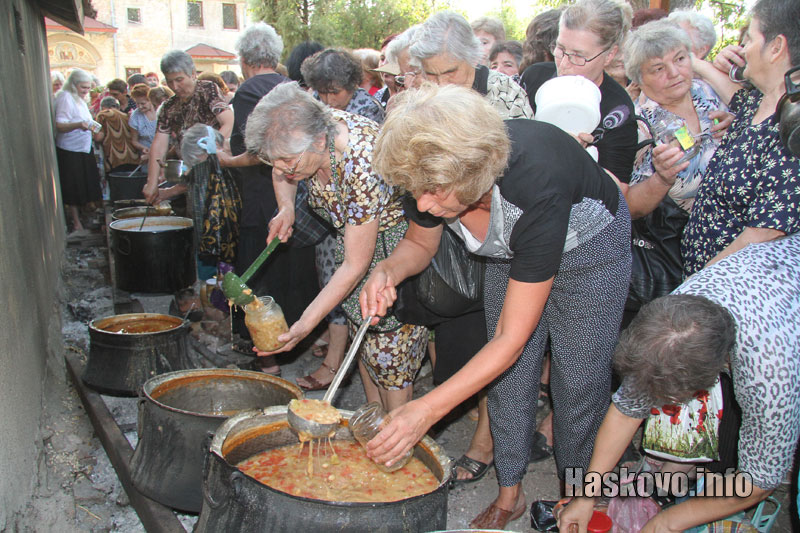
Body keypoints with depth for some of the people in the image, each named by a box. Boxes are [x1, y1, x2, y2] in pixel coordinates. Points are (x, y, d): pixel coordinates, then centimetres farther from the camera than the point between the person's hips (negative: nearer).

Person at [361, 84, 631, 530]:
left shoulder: (535, 186, -44)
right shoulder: (434, 168, -28)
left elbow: (512, 337, -37)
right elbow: (420, 245, -5)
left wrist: (429, 408, -40)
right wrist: (388, 271, -29)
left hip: (590, 246, -4)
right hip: (510, 251, 5)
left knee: (579, 381, 4)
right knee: (509, 376, 6)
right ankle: (510, 493, 25)